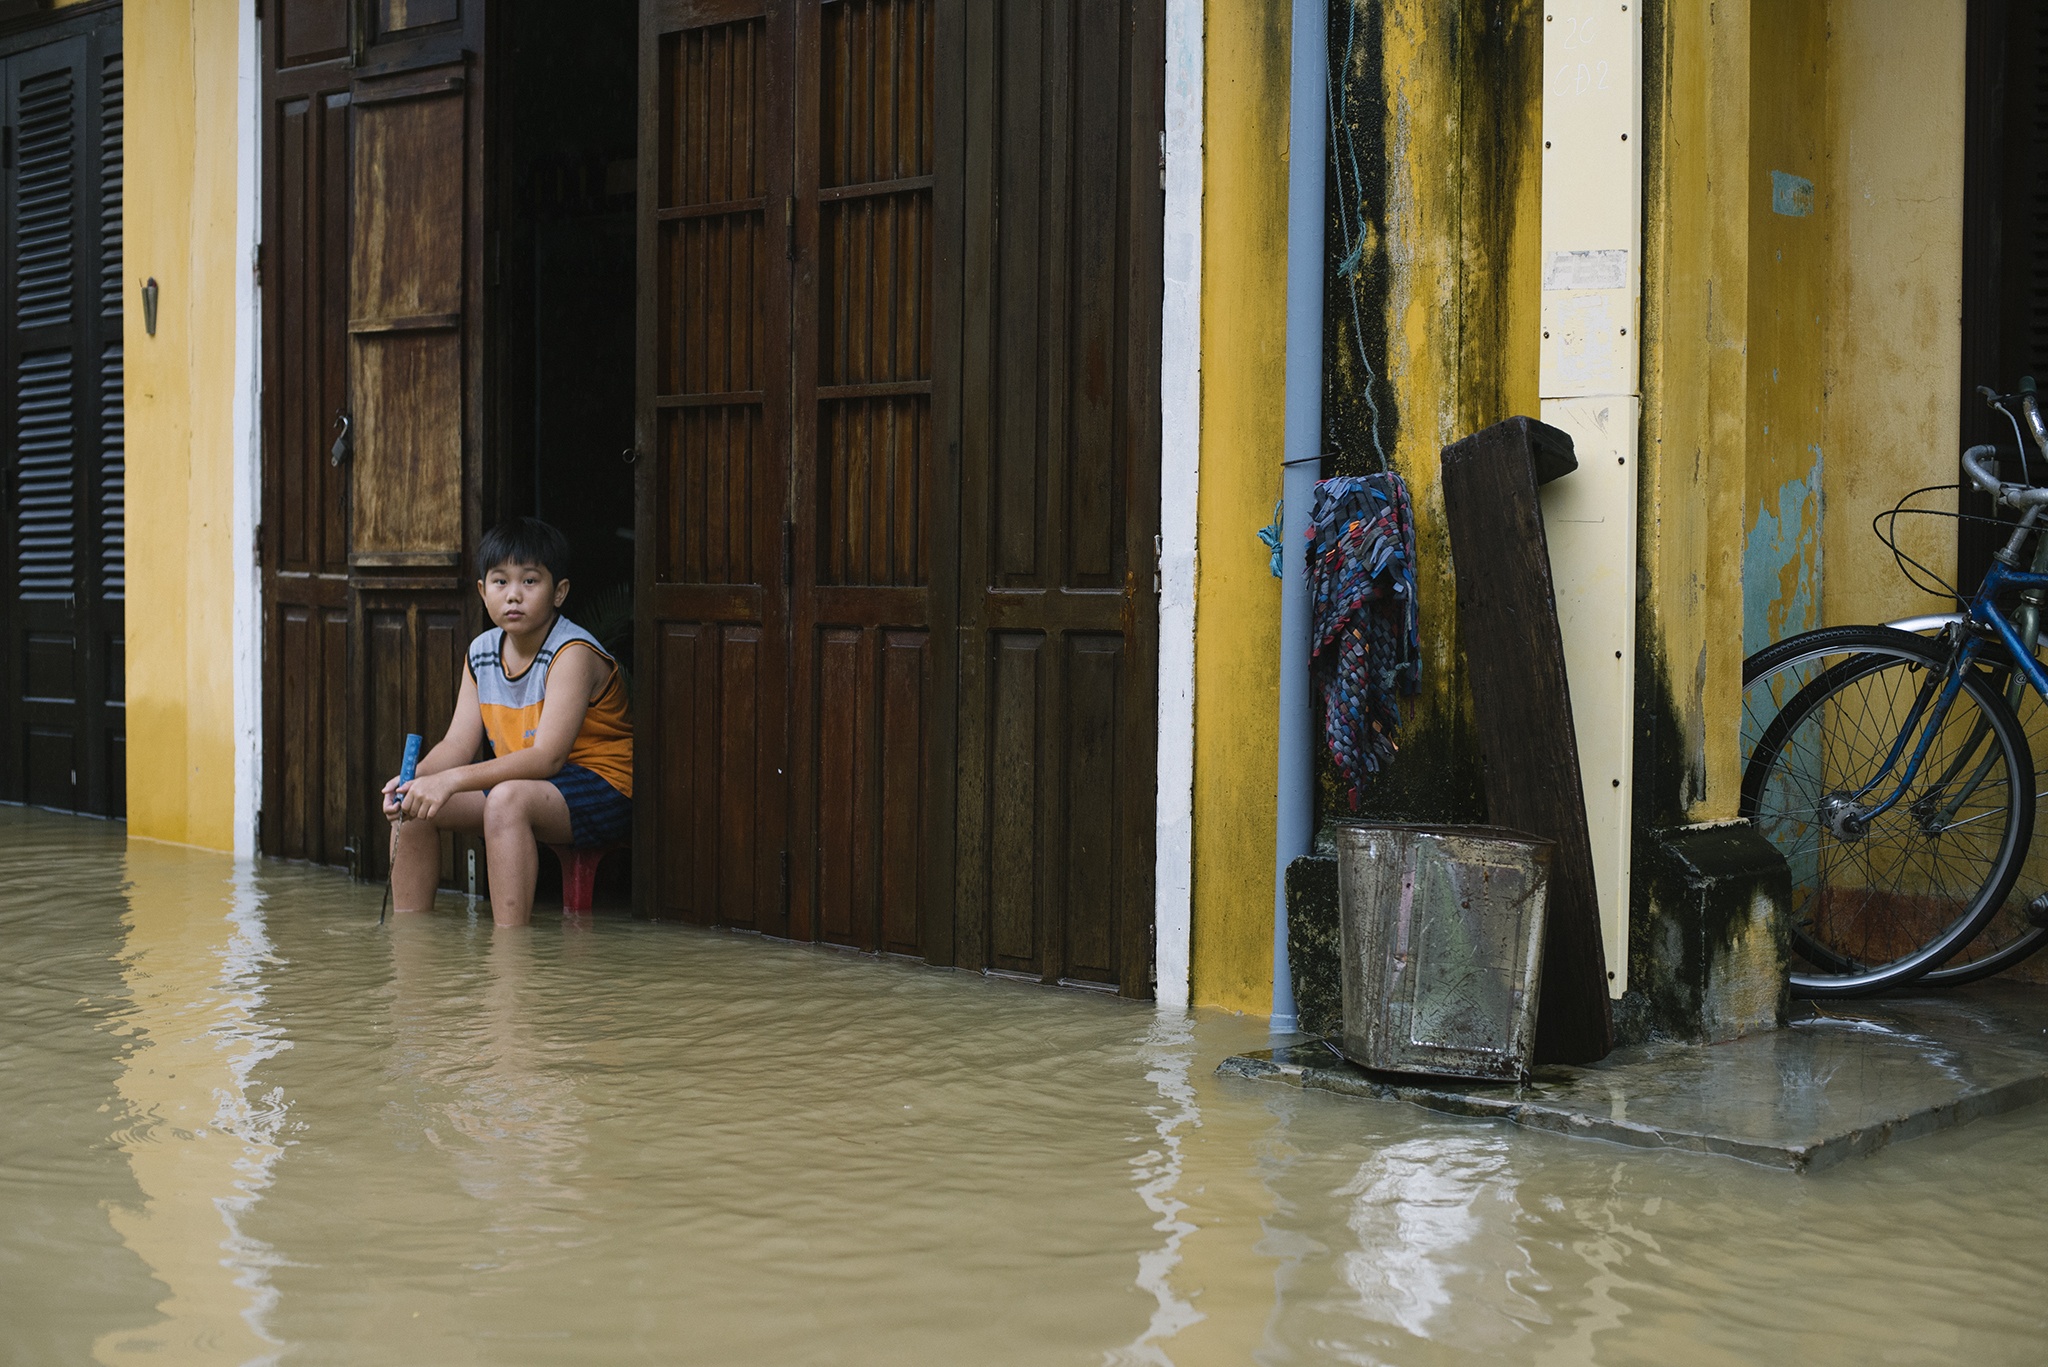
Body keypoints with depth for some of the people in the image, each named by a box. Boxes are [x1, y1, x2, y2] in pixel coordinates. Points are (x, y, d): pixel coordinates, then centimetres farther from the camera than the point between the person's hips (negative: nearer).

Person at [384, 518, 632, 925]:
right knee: (414, 804, -4)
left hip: (599, 791, -8)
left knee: (507, 798, -36)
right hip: (519, 781, 8)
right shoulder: (481, 652, 6)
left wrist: (452, 780, -37)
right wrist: (415, 778, -21)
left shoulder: (572, 654, -19)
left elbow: (547, 757, -29)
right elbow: (457, 745, 2)